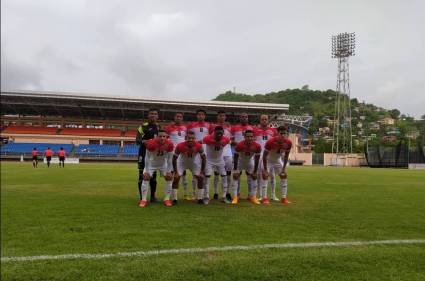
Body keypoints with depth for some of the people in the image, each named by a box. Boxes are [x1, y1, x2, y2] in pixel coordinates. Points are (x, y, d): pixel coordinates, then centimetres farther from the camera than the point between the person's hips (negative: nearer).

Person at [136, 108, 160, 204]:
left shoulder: (160, 127, 10)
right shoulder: (143, 126, -6)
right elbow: (137, 140, -11)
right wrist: (144, 141, -29)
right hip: (144, 153, -5)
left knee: (153, 176, 11)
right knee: (142, 175, -2)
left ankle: (153, 196, 21)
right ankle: (141, 197, 6)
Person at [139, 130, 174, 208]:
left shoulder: (169, 144, -26)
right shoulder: (151, 143, -33)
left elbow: (169, 159, -14)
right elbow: (147, 158, -23)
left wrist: (169, 171, -12)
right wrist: (146, 171, -22)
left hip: (163, 164, 2)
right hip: (152, 163, -2)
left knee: (169, 177, -7)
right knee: (146, 177, -15)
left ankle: (167, 199, 6)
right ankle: (143, 200, -5)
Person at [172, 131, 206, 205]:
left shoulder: (199, 146, -30)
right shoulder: (180, 146, -34)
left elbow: (203, 158, -14)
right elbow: (174, 159, -19)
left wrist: (202, 171, -13)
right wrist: (175, 172, -19)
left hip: (194, 162, 1)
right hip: (182, 162, -1)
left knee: (200, 178, -6)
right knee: (176, 178, -12)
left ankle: (200, 199, 7)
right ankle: (174, 199, -1)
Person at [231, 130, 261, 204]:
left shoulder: (257, 146, -28)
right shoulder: (239, 145, -34)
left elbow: (256, 159, -15)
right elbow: (236, 158, -22)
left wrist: (255, 171, -11)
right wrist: (235, 170, -21)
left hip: (250, 162, 2)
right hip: (240, 161, -2)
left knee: (254, 177, 0)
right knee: (235, 176, -11)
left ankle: (253, 196, 11)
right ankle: (235, 197, -5)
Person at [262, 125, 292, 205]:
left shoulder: (288, 143, -23)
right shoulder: (270, 142, -35)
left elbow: (286, 155, -6)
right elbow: (265, 155, -25)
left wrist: (284, 168, -5)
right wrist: (265, 170, -24)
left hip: (278, 160, 4)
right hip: (268, 160, -4)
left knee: (284, 176, 0)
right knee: (265, 176, -16)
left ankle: (284, 198, 8)